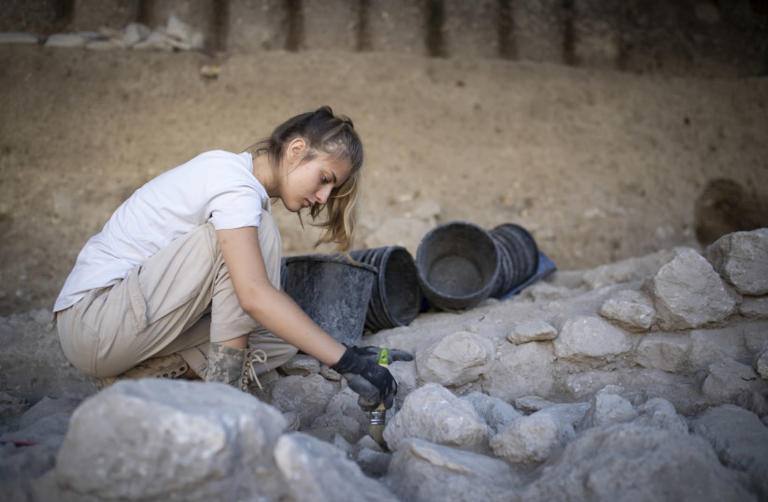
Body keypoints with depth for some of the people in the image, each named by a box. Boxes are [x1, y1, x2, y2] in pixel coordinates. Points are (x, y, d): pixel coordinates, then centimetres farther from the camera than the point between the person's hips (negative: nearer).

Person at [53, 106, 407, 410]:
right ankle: (222, 389, -20)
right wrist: (345, 360, -33)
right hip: (91, 319, -9)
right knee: (256, 232, -22)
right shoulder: (232, 179, -19)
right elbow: (254, 295, -32)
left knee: (281, 336, -1)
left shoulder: (246, 190, 11)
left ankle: (136, 378, -4)